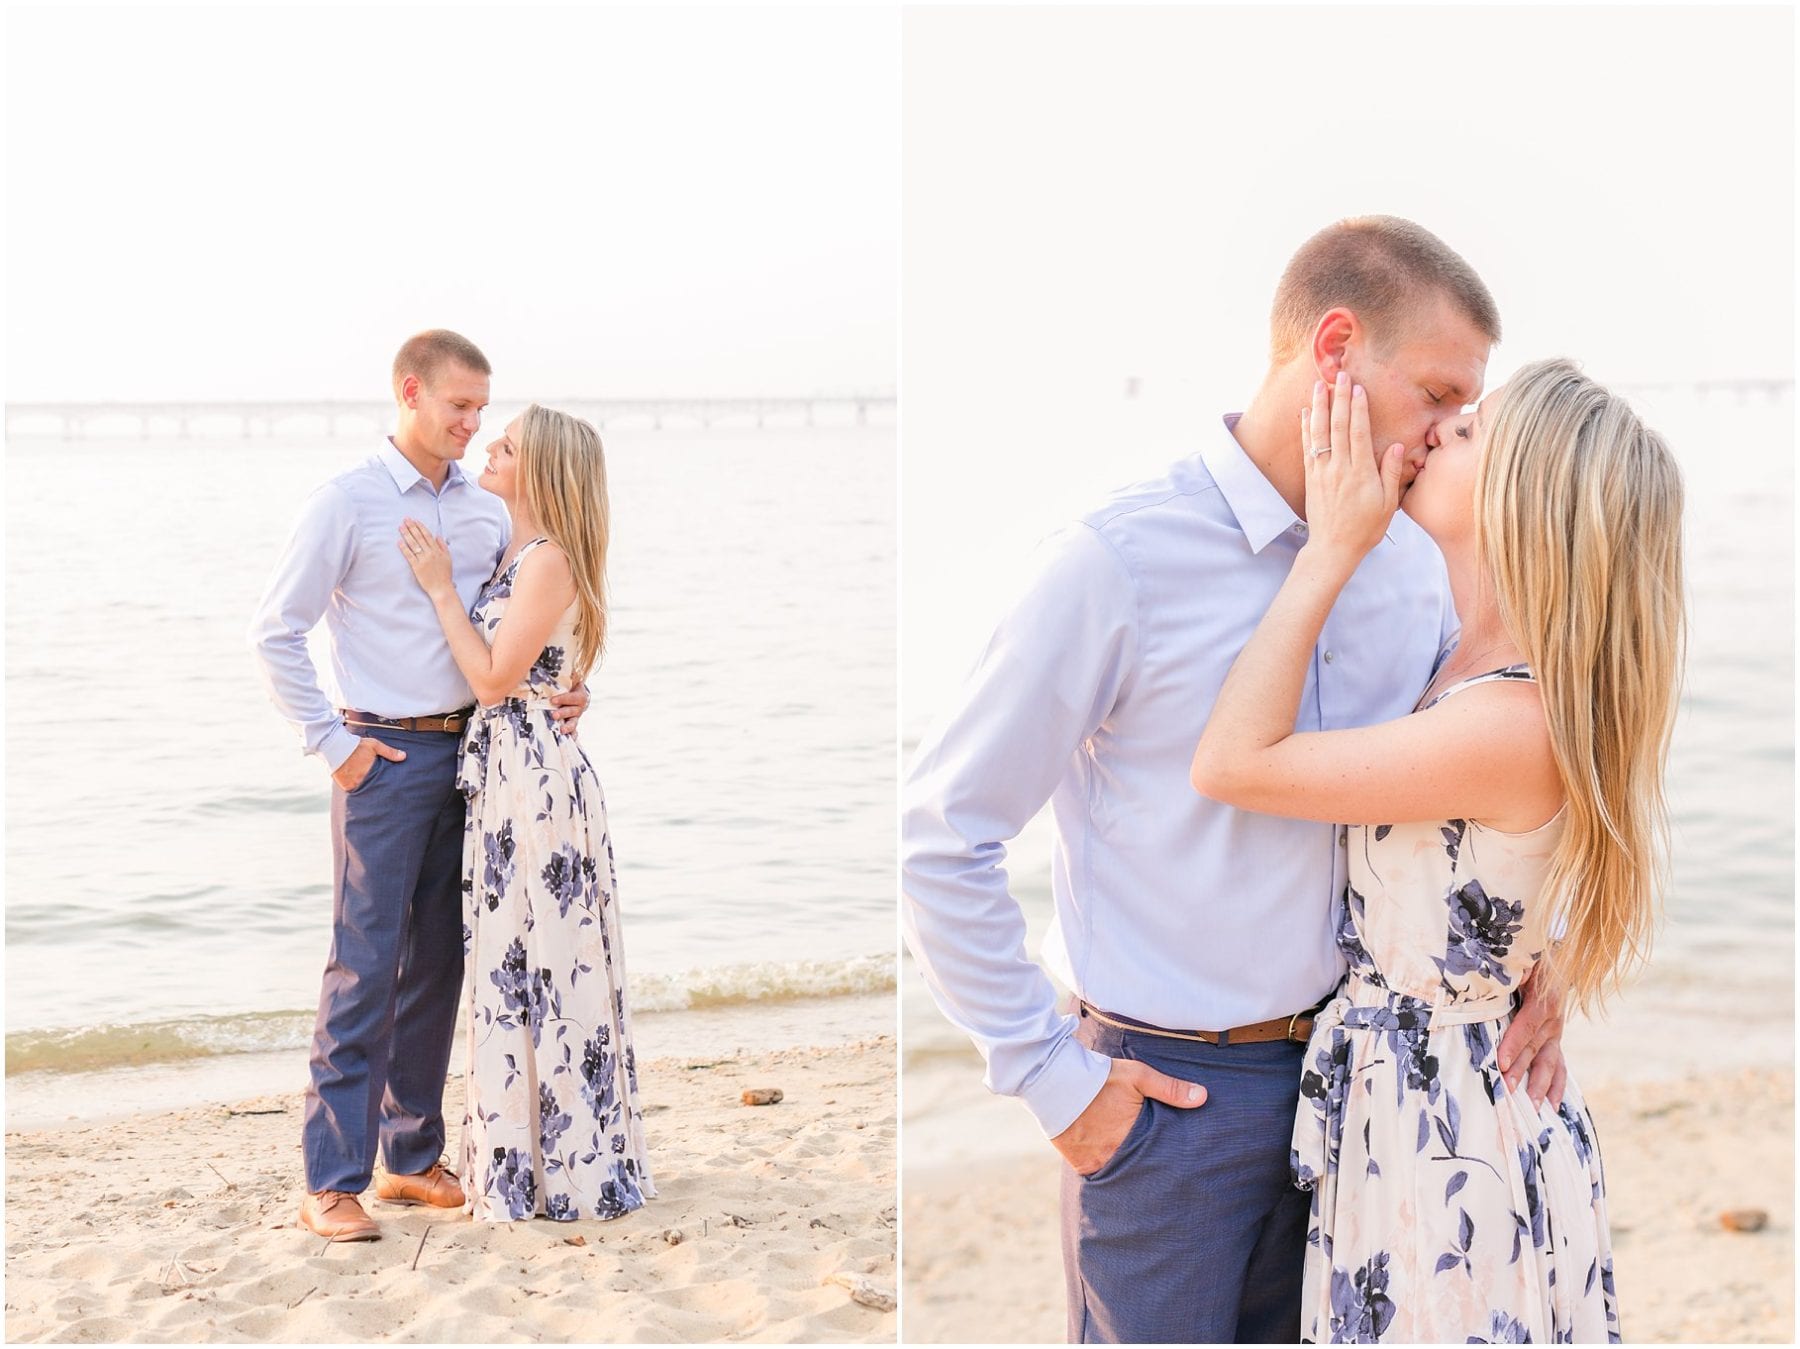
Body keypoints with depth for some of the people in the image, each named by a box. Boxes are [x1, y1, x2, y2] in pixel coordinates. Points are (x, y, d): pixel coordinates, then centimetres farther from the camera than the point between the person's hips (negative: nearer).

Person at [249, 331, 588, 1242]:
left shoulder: (486, 512, 11)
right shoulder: (346, 504, -5)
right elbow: (275, 632, -6)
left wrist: (561, 692, 1)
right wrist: (331, 744, -10)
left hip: (469, 751, 6)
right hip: (387, 756, -6)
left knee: (437, 964, 10)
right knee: (365, 969, -7)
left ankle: (414, 1157, 19)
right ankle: (332, 1183, -3)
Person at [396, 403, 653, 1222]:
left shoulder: (550, 561, -14)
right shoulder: (516, 556, 14)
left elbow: (494, 678, -16)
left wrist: (440, 587, -10)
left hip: (536, 779, -10)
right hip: (504, 777, 10)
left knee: (541, 969, -3)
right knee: (512, 970, 14)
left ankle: (567, 1172, 7)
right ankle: (526, 1163, 23)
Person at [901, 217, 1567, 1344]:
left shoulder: (1416, 560, 1)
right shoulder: (1124, 559, -17)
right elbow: (941, 838, -15)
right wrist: (1054, 1077, -12)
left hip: (1350, 1070, 6)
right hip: (1171, 1087, -5)